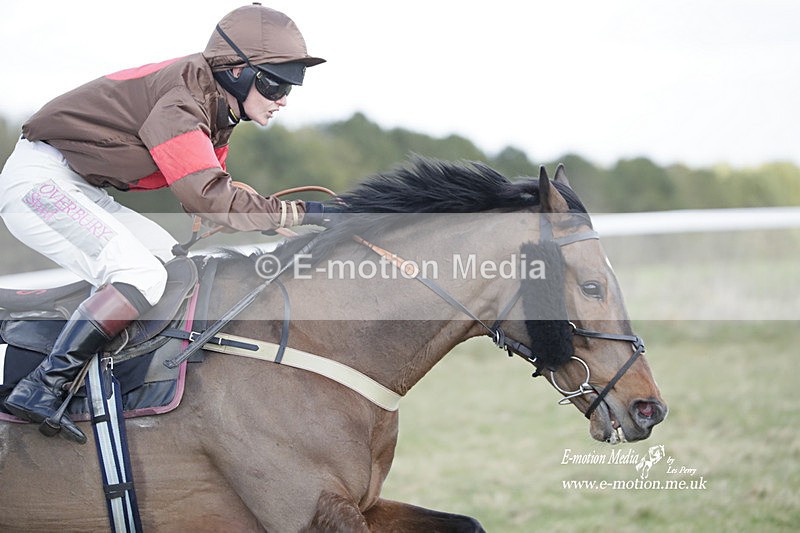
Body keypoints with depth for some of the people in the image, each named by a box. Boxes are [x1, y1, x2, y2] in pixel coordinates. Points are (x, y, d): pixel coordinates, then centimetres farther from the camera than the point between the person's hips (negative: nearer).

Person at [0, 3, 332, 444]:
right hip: (39, 179, -11)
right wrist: (303, 213, -24)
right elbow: (209, 199, -29)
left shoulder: (217, 108, 7)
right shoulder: (181, 97, -23)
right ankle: (41, 388, -24)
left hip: (82, 191, 11)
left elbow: (208, 189, 12)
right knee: (142, 276, -22)